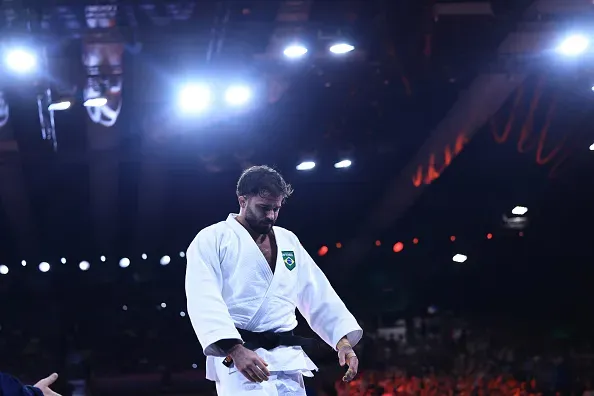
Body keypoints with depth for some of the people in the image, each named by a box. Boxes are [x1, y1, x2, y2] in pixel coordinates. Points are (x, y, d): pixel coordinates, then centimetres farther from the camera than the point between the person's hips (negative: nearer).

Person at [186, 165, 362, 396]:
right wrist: (236, 349, -27)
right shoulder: (212, 240, -1)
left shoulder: (288, 241, 17)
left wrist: (343, 340, 5)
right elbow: (204, 301, -15)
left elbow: (318, 295, 18)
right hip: (237, 359, -6)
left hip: (286, 360, 6)